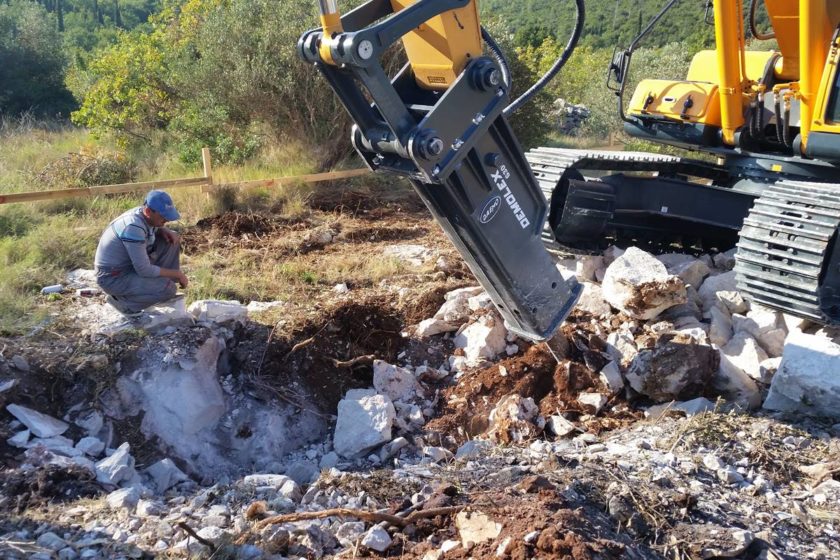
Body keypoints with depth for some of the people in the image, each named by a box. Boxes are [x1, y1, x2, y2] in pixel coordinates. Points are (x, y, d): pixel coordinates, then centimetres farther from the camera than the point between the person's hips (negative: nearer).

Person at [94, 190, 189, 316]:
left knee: (172, 240, 1)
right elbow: (144, 270, -29)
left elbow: (156, 228, 20)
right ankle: (121, 300, -6)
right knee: (168, 289, -25)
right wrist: (177, 274, -18)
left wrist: (166, 231, -5)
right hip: (114, 277, -9)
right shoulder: (134, 227, -31)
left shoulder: (143, 214, -6)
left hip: (130, 264, 9)